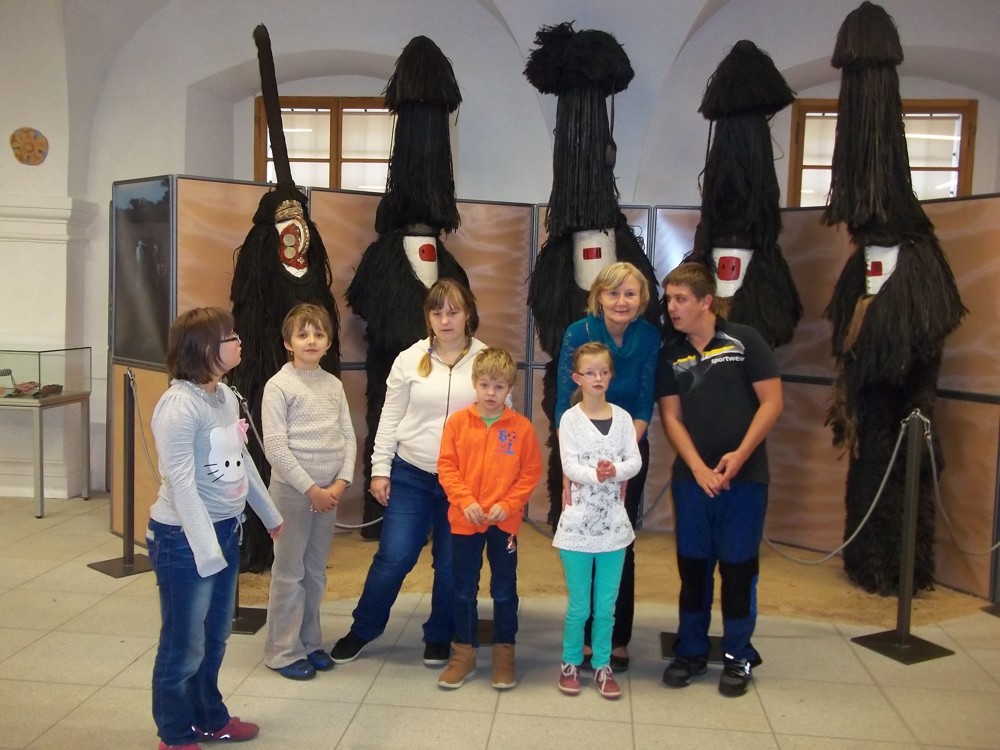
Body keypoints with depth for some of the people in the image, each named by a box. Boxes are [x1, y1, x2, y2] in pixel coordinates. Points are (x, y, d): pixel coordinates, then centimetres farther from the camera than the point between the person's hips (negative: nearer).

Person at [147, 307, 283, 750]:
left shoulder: (225, 395, 5)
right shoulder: (179, 405, -21)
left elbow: (243, 461, 15)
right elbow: (181, 483, -23)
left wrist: (269, 513, 23)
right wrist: (206, 549, -24)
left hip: (226, 530, 8)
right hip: (184, 538, -8)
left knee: (215, 636, 21)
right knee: (184, 645, 8)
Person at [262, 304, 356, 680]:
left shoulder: (334, 384, 7)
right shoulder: (278, 386, -8)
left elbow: (348, 437, 7)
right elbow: (275, 448, -13)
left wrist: (341, 483, -6)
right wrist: (311, 489, -14)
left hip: (330, 491, 5)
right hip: (292, 490, -5)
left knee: (315, 571, 14)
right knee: (289, 572, 3)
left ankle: (310, 642, 26)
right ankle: (283, 650, 15)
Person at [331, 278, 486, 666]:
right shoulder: (410, 359, 0)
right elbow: (390, 418, 3)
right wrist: (380, 469, 1)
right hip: (411, 473, 0)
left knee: (451, 564, 10)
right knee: (393, 557, 3)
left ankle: (439, 637, 30)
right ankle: (362, 630, 25)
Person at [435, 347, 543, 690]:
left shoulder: (521, 427, -5)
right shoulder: (458, 423, -3)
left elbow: (531, 472, -3)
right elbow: (446, 467, -3)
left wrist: (507, 505, -13)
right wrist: (465, 501, -14)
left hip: (504, 522, -1)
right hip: (464, 520, 1)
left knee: (504, 590, 10)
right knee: (464, 590, 12)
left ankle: (504, 654, 26)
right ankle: (464, 652, 27)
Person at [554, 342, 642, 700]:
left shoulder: (622, 418, 3)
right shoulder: (570, 418, -4)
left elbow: (635, 461, -2)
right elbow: (569, 466, -12)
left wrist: (614, 470, -22)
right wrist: (594, 473, -30)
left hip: (613, 521, 2)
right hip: (578, 521, -2)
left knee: (606, 605, 10)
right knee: (579, 604, 6)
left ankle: (602, 665, 24)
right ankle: (570, 663, 24)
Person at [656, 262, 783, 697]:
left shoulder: (744, 341, -5)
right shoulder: (670, 355, 5)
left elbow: (772, 402, -6)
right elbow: (671, 417, 2)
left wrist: (739, 455, -14)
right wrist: (698, 468, -10)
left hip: (745, 476, -3)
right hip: (691, 477, 3)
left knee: (738, 567, 5)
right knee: (692, 565, 10)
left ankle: (738, 657, 22)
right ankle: (690, 651, 25)